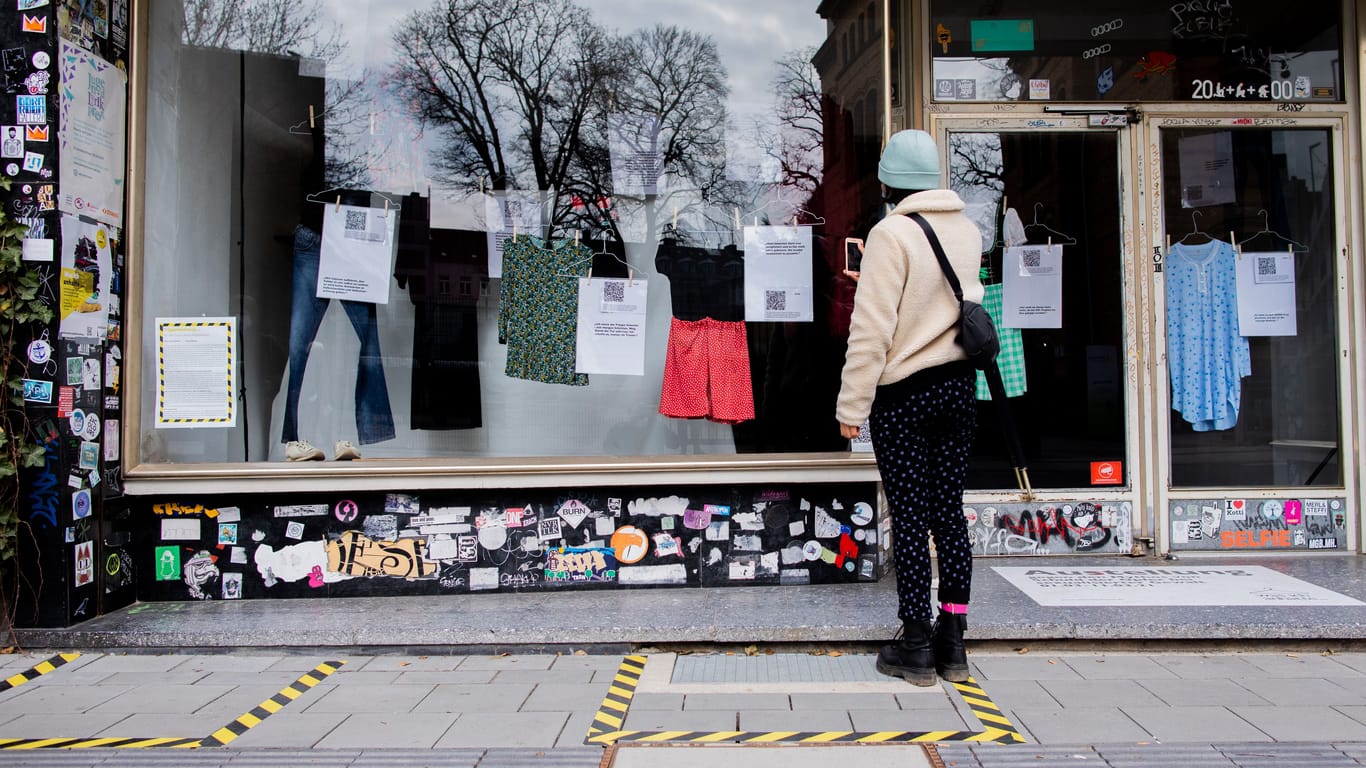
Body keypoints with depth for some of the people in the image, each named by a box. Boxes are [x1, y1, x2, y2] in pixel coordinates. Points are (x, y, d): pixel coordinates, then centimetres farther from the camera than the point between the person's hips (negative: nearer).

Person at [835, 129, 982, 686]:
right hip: (959, 385, 6)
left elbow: (871, 328, -17)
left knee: (910, 518, 1)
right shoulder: (968, 230, 7)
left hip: (903, 394, -6)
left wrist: (851, 405, -11)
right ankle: (953, 642, 20)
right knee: (949, 511, 11)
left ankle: (917, 646, 11)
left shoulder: (891, 233, -13)